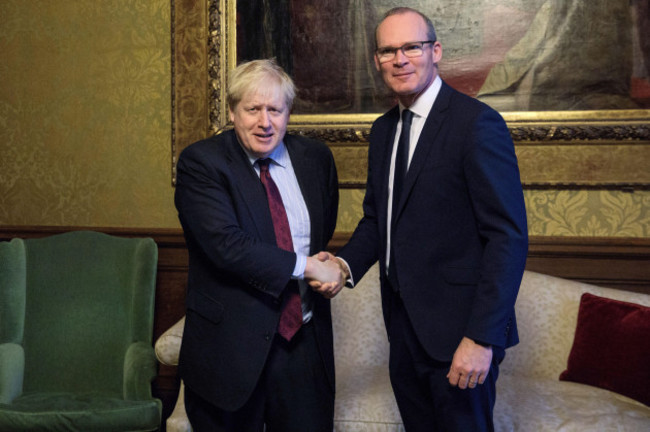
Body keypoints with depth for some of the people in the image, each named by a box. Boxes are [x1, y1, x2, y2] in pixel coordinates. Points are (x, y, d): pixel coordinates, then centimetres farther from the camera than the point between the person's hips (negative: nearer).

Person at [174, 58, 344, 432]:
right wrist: (306, 266, -18)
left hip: (306, 341, 4)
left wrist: (330, 268, 1)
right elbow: (225, 244, -20)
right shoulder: (201, 162, -9)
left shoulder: (316, 158, 6)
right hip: (231, 345, -3)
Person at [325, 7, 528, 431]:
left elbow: (509, 236, -18)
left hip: (457, 331, -7)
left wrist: (482, 337, -22)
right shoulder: (384, 129, 11)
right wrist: (347, 264, -3)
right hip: (404, 322, 7)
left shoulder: (477, 123, -14)